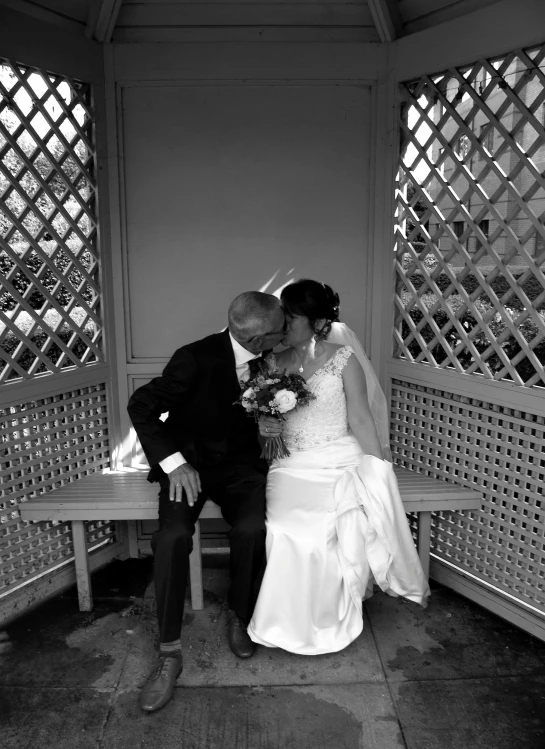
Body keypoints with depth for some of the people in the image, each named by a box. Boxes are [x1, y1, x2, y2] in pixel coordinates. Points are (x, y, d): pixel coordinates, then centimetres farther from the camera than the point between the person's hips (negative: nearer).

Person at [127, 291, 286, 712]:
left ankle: (240, 617, 1)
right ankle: (170, 653, -11)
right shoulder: (196, 359, -19)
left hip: (240, 463, 3)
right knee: (173, 537, -28)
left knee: (252, 528, -26)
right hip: (189, 462, -3)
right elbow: (141, 406, -14)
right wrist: (173, 462, -21)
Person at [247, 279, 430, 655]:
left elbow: (360, 419, -3)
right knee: (284, 530, -22)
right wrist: (265, 423, -7)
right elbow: (265, 418, 16)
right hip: (293, 466, 3)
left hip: (340, 462, -3)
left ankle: (325, 623, 3)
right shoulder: (274, 362, 7)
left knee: (325, 529, -23)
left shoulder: (343, 358, -4)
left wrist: (377, 471, -6)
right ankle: (288, 620, 1)